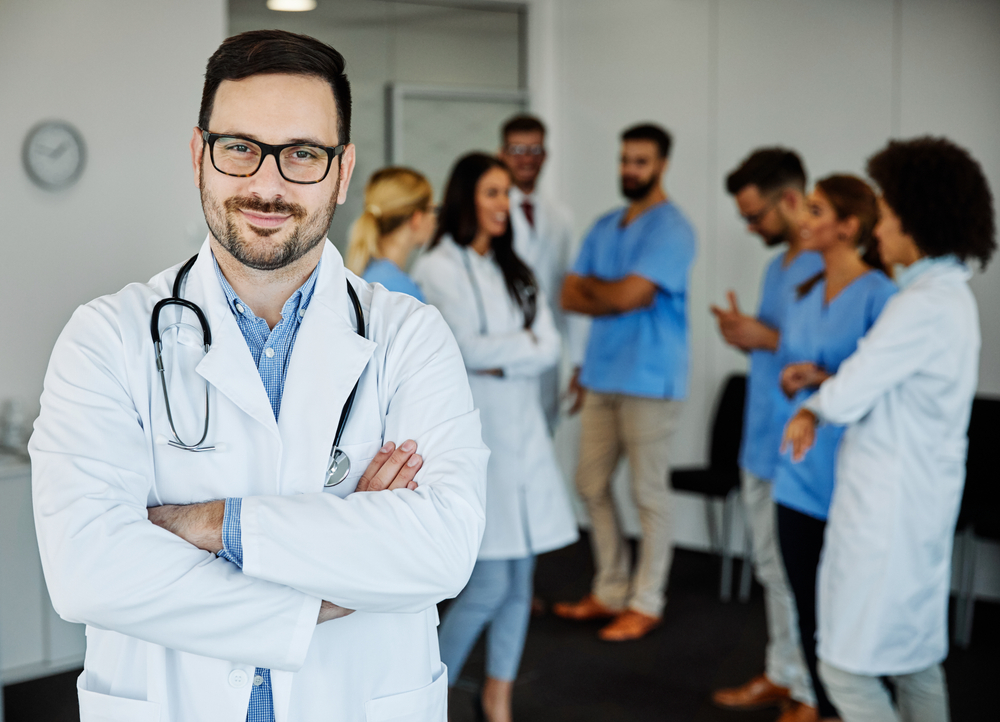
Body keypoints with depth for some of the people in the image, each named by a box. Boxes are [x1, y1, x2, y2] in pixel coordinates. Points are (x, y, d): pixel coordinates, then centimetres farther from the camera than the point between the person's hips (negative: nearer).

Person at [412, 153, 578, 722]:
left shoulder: (515, 271, 16)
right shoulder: (439, 268, -5)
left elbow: (550, 349, 5)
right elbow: (467, 348, -14)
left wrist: (498, 359, -9)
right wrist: (526, 341, -1)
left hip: (522, 431, 7)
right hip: (471, 433, -6)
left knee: (521, 577, 7)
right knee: (490, 581, -8)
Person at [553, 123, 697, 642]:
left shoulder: (670, 228, -10)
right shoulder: (605, 227, 14)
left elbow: (628, 294, -20)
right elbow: (570, 297, 7)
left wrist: (591, 284, 0)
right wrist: (618, 300, -11)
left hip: (649, 380, -8)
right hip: (601, 375, 8)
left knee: (648, 494, 1)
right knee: (592, 485, 11)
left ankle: (645, 603, 11)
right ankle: (609, 591, 23)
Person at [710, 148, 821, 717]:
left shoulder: (830, 267, -17)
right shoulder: (779, 263, 14)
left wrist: (767, 339, -19)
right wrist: (747, 334, 2)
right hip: (763, 445, 9)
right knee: (774, 569, 16)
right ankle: (783, 675, 28)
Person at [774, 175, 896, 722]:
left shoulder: (878, 295, -11)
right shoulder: (806, 293, 11)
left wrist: (824, 378, -21)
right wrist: (792, 379, -4)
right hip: (801, 468, 7)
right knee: (805, 594, 14)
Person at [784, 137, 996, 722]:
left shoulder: (925, 305, -21)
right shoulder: (952, 294, 11)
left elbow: (845, 398, -19)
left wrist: (815, 402, 3)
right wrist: (816, 407, 2)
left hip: (888, 507, -10)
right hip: (924, 498, 10)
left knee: (847, 664, -2)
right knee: (916, 660, 17)